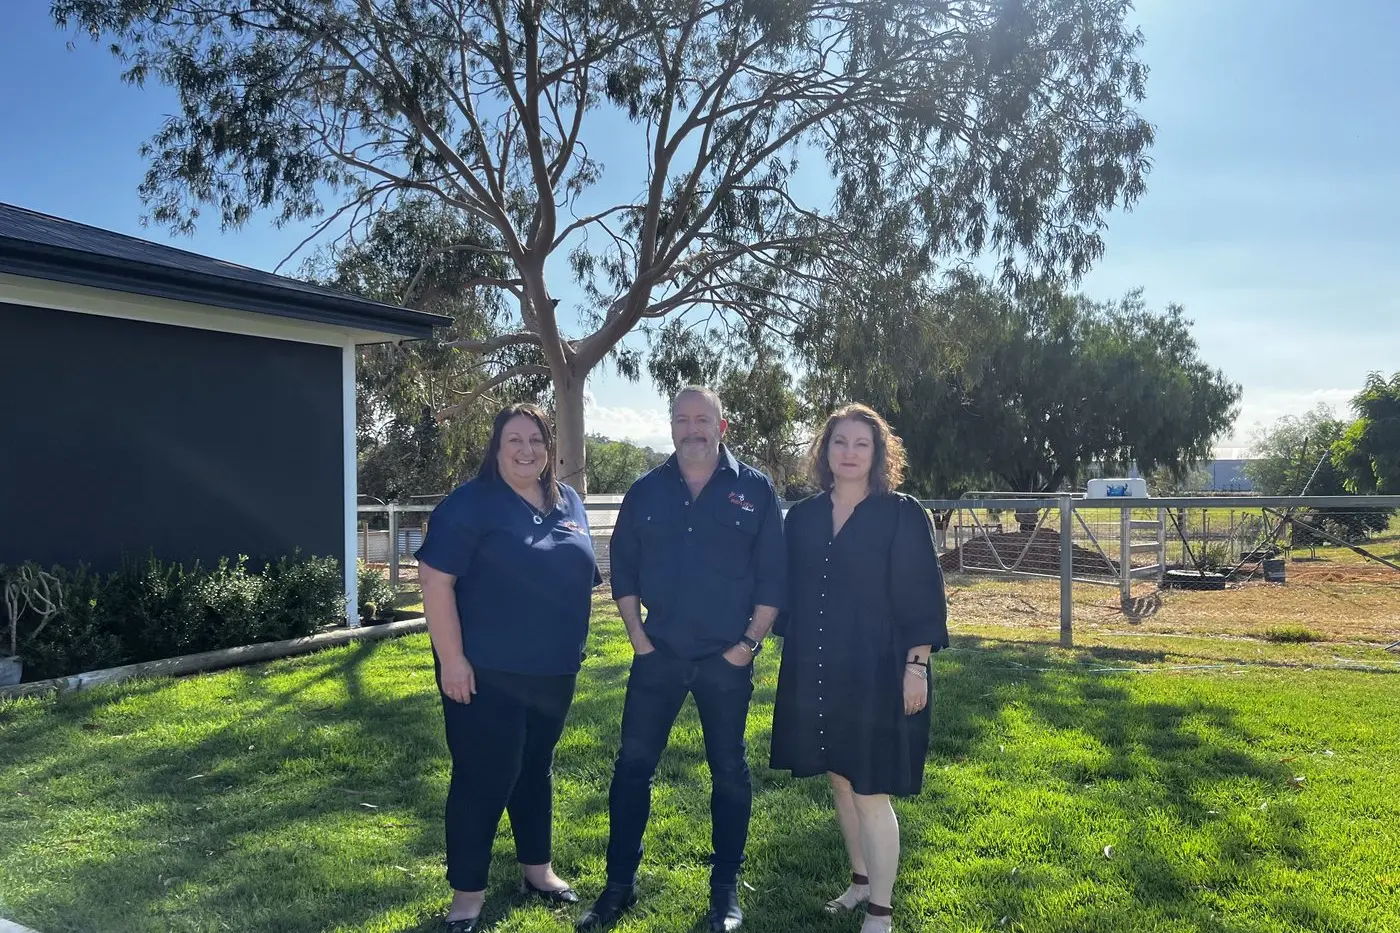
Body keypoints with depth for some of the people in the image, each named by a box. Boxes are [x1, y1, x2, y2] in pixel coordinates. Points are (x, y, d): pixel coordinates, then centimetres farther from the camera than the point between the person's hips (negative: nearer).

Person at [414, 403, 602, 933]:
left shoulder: (568, 503, 7)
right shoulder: (471, 503, -12)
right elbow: (435, 579, -17)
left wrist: (572, 647, 15)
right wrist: (452, 659, -20)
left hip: (553, 671, 6)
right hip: (486, 672, -6)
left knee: (535, 769, 19)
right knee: (482, 779, 0)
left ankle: (536, 868, 34)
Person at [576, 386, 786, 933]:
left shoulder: (755, 491, -4)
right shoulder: (646, 492, 4)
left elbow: (774, 575, -4)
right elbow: (623, 567, 7)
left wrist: (749, 643, -8)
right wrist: (637, 636, 1)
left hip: (727, 658, -2)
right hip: (658, 654, 2)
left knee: (729, 771, 9)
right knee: (633, 764, 5)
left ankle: (725, 888, 25)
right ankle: (620, 883, 20)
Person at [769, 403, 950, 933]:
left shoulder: (903, 516, -7)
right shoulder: (802, 517, 5)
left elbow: (922, 596, -9)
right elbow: (789, 592, 10)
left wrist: (916, 666, -13)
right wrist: (791, 652, 9)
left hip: (876, 673, -5)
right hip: (815, 674, 5)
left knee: (871, 793, -1)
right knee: (839, 782, 17)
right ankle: (861, 880, 37)